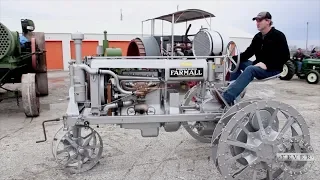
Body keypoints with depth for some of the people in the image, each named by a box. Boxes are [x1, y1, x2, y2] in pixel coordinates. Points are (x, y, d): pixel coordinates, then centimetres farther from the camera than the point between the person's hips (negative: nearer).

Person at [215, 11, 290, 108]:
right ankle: (232, 91, -14)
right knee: (236, 62, -4)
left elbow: (285, 56, -14)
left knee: (250, 69, -34)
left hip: (273, 69, -8)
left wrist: (266, 65, -25)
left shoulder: (278, 36, -7)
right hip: (259, 66, 8)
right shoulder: (258, 37, 11)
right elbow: (248, 52, 8)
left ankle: (226, 98, -47)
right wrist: (234, 58, -10)